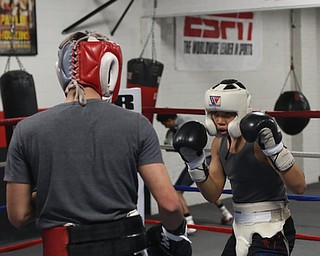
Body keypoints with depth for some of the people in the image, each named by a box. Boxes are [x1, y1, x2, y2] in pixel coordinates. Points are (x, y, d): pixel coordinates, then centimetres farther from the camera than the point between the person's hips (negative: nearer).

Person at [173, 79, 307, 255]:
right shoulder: (219, 143, 3)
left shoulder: (259, 141, -19)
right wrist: (194, 162, -4)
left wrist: (275, 148, -34)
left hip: (271, 233, -8)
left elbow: (299, 187, -25)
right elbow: (213, 194, 8)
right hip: (241, 229, 8)